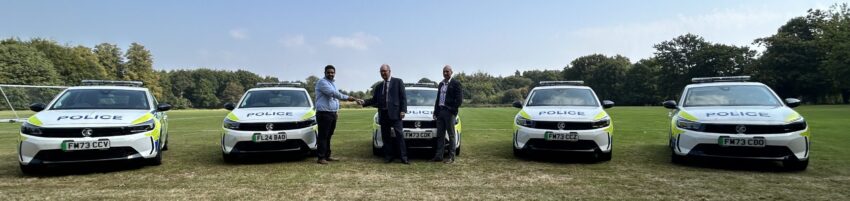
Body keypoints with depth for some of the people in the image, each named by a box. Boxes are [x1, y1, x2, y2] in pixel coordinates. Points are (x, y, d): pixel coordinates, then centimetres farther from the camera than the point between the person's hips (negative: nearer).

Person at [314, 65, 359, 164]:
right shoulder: (322, 82, -9)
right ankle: (321, 157, -4)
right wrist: (347, 97, -24)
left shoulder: (333, 83, 19)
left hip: (332, 113, 9)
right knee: (322, 136, -7)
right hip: (324, 114, -8)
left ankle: (327, 156, 19)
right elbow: (333, 93, -22)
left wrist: (336, 111, 20)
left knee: (328, 136, 13)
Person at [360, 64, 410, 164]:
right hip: (383, 114, 5)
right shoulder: (379, 86, 17)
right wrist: (364, 102, -1)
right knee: (385, 136, 6)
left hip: (394, 113, -5)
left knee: (399, 135, -7)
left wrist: (403, 110, -11)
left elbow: (403, 97, -1)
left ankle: (403, 157, -3)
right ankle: (389, 156, 13)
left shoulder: (398, 82, 4)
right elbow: (374, 100, 16)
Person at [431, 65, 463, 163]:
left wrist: (452, 109, -12)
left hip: (449, 112, -7)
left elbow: (459, 99, -10)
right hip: (440, 111, 7)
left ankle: (451, 157, 3)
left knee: (451, 135, -1)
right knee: (440, 135, 8)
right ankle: (439, 156, 12)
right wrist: (435, 112, 12)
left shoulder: (455, 83, -5)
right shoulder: (441, 84, 18)